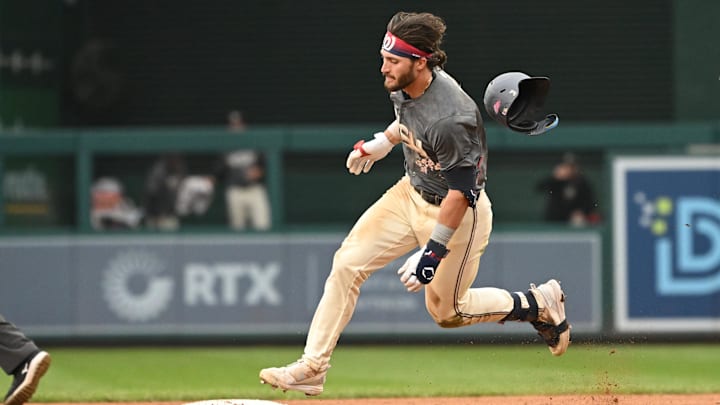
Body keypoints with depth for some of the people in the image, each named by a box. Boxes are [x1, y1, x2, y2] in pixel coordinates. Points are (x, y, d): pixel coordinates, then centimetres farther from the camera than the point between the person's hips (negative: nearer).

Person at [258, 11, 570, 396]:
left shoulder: (450, 119, -35)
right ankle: (312, 367, 0)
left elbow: (461, 193, -29)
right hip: (411, 192, 8)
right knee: (347, 263, -4)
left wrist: (432, 252, -28)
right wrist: (382, 142, 21)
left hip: (457, 214, -8)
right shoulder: (403, 86, -10)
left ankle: (538, 304, 27)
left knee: (446, 311, 8)